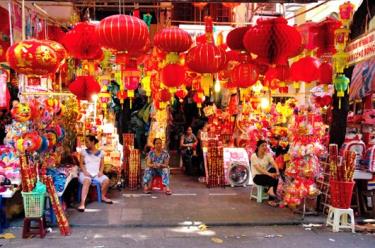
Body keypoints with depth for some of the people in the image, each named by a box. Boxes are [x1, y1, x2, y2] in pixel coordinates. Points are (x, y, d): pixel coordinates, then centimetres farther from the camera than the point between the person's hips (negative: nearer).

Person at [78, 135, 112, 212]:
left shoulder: (100, 152, 11)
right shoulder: (84, 151, 7)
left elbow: (102, 164, 13)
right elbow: (81, 163, 4)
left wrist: (101, 171, -7)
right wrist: (85, 171, -14)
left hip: (97, 173, 2)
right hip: (86, 173, -2)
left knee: (106, 180, -25)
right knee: (87, 181, -38)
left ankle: (103, 197, 3)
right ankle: (82, 203, -43)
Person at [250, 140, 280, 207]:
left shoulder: (268, 155, 4)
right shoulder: (254, 156, -10)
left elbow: (274, 164, -13)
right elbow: (258, 169, -21)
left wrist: (277, 172, -33)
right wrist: (269, 174, -34)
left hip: (266, 175, 5)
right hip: (257, 177, -5)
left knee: (275, 177, -29)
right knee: (272, 178, -33)